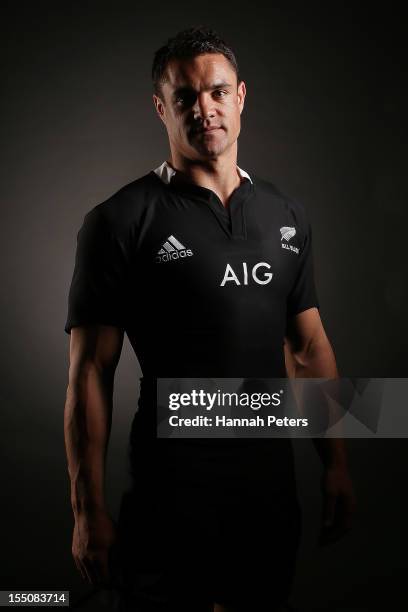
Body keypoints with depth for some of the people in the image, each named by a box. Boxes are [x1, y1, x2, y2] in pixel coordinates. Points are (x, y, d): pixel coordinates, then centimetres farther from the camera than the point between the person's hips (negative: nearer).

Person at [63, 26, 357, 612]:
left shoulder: (288, 216, 6)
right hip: (171, 498, -5)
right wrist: (88, 513, -11)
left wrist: (337, 463, 6)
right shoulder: (120, 222, -9)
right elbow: (90, 373, -10)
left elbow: (310, 348, 10)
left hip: (272, 490, 5)